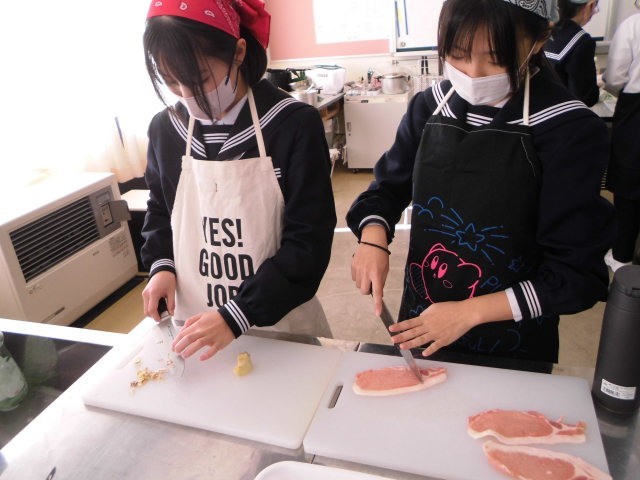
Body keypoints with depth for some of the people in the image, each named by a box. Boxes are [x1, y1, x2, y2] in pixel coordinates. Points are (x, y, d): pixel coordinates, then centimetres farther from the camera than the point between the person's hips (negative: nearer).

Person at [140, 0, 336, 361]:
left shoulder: (294, 125, -15)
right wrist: (161, 265, -3)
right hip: (196, 321, 4)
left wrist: (237, 314, -23)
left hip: (280, 324, -3)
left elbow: (308, 242, -17)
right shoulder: (166, 128, -2)